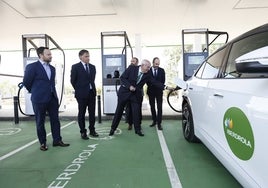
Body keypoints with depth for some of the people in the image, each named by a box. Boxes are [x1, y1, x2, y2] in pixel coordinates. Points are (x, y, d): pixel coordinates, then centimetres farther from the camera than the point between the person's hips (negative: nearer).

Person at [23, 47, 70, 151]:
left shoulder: (52, 68, 10)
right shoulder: (32, 67, -8)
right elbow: (26, 82, -1)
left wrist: (51, 92, 16)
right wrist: (35, 91, 10)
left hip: (53, 98, 6)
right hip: (39, 99, -5)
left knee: (55, 120, 8)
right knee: (40, 122, 7)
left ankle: (57, 140, 18)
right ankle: (42, 143, 20)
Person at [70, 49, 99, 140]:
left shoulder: (92, 67, 9)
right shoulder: (75, 67, -4)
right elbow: (73, 80, -2)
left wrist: (92, 88, 8)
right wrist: (79, 90, 2)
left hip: (92, 93, 4)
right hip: (82, 94, -4)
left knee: (92, 113, 9)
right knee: (81, 113, 5)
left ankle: (92, 130, 22)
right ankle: (83, 132, 15)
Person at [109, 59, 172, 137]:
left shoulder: (147, 75, -4)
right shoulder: (131, 68, -12)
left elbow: (155, 82, -8)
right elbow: (122, 78, -12)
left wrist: (165, 87, -19)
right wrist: (129, 86, -22)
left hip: (136, 95, 2)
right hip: (124, 92, -2)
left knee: (136, 112, 0)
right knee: (119, 111, 7)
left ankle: (138, 130, 17)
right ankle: (113, 128, 21)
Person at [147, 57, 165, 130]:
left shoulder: (162, 70, 2)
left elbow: (163, 80, 1)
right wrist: (150, 86, -13)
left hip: (159, 91, 0)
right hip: (151, 91, 1)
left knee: (159, 108, -4)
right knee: (152, 107, 10)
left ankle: (159, 123, 1)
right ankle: (154, 121, 24)